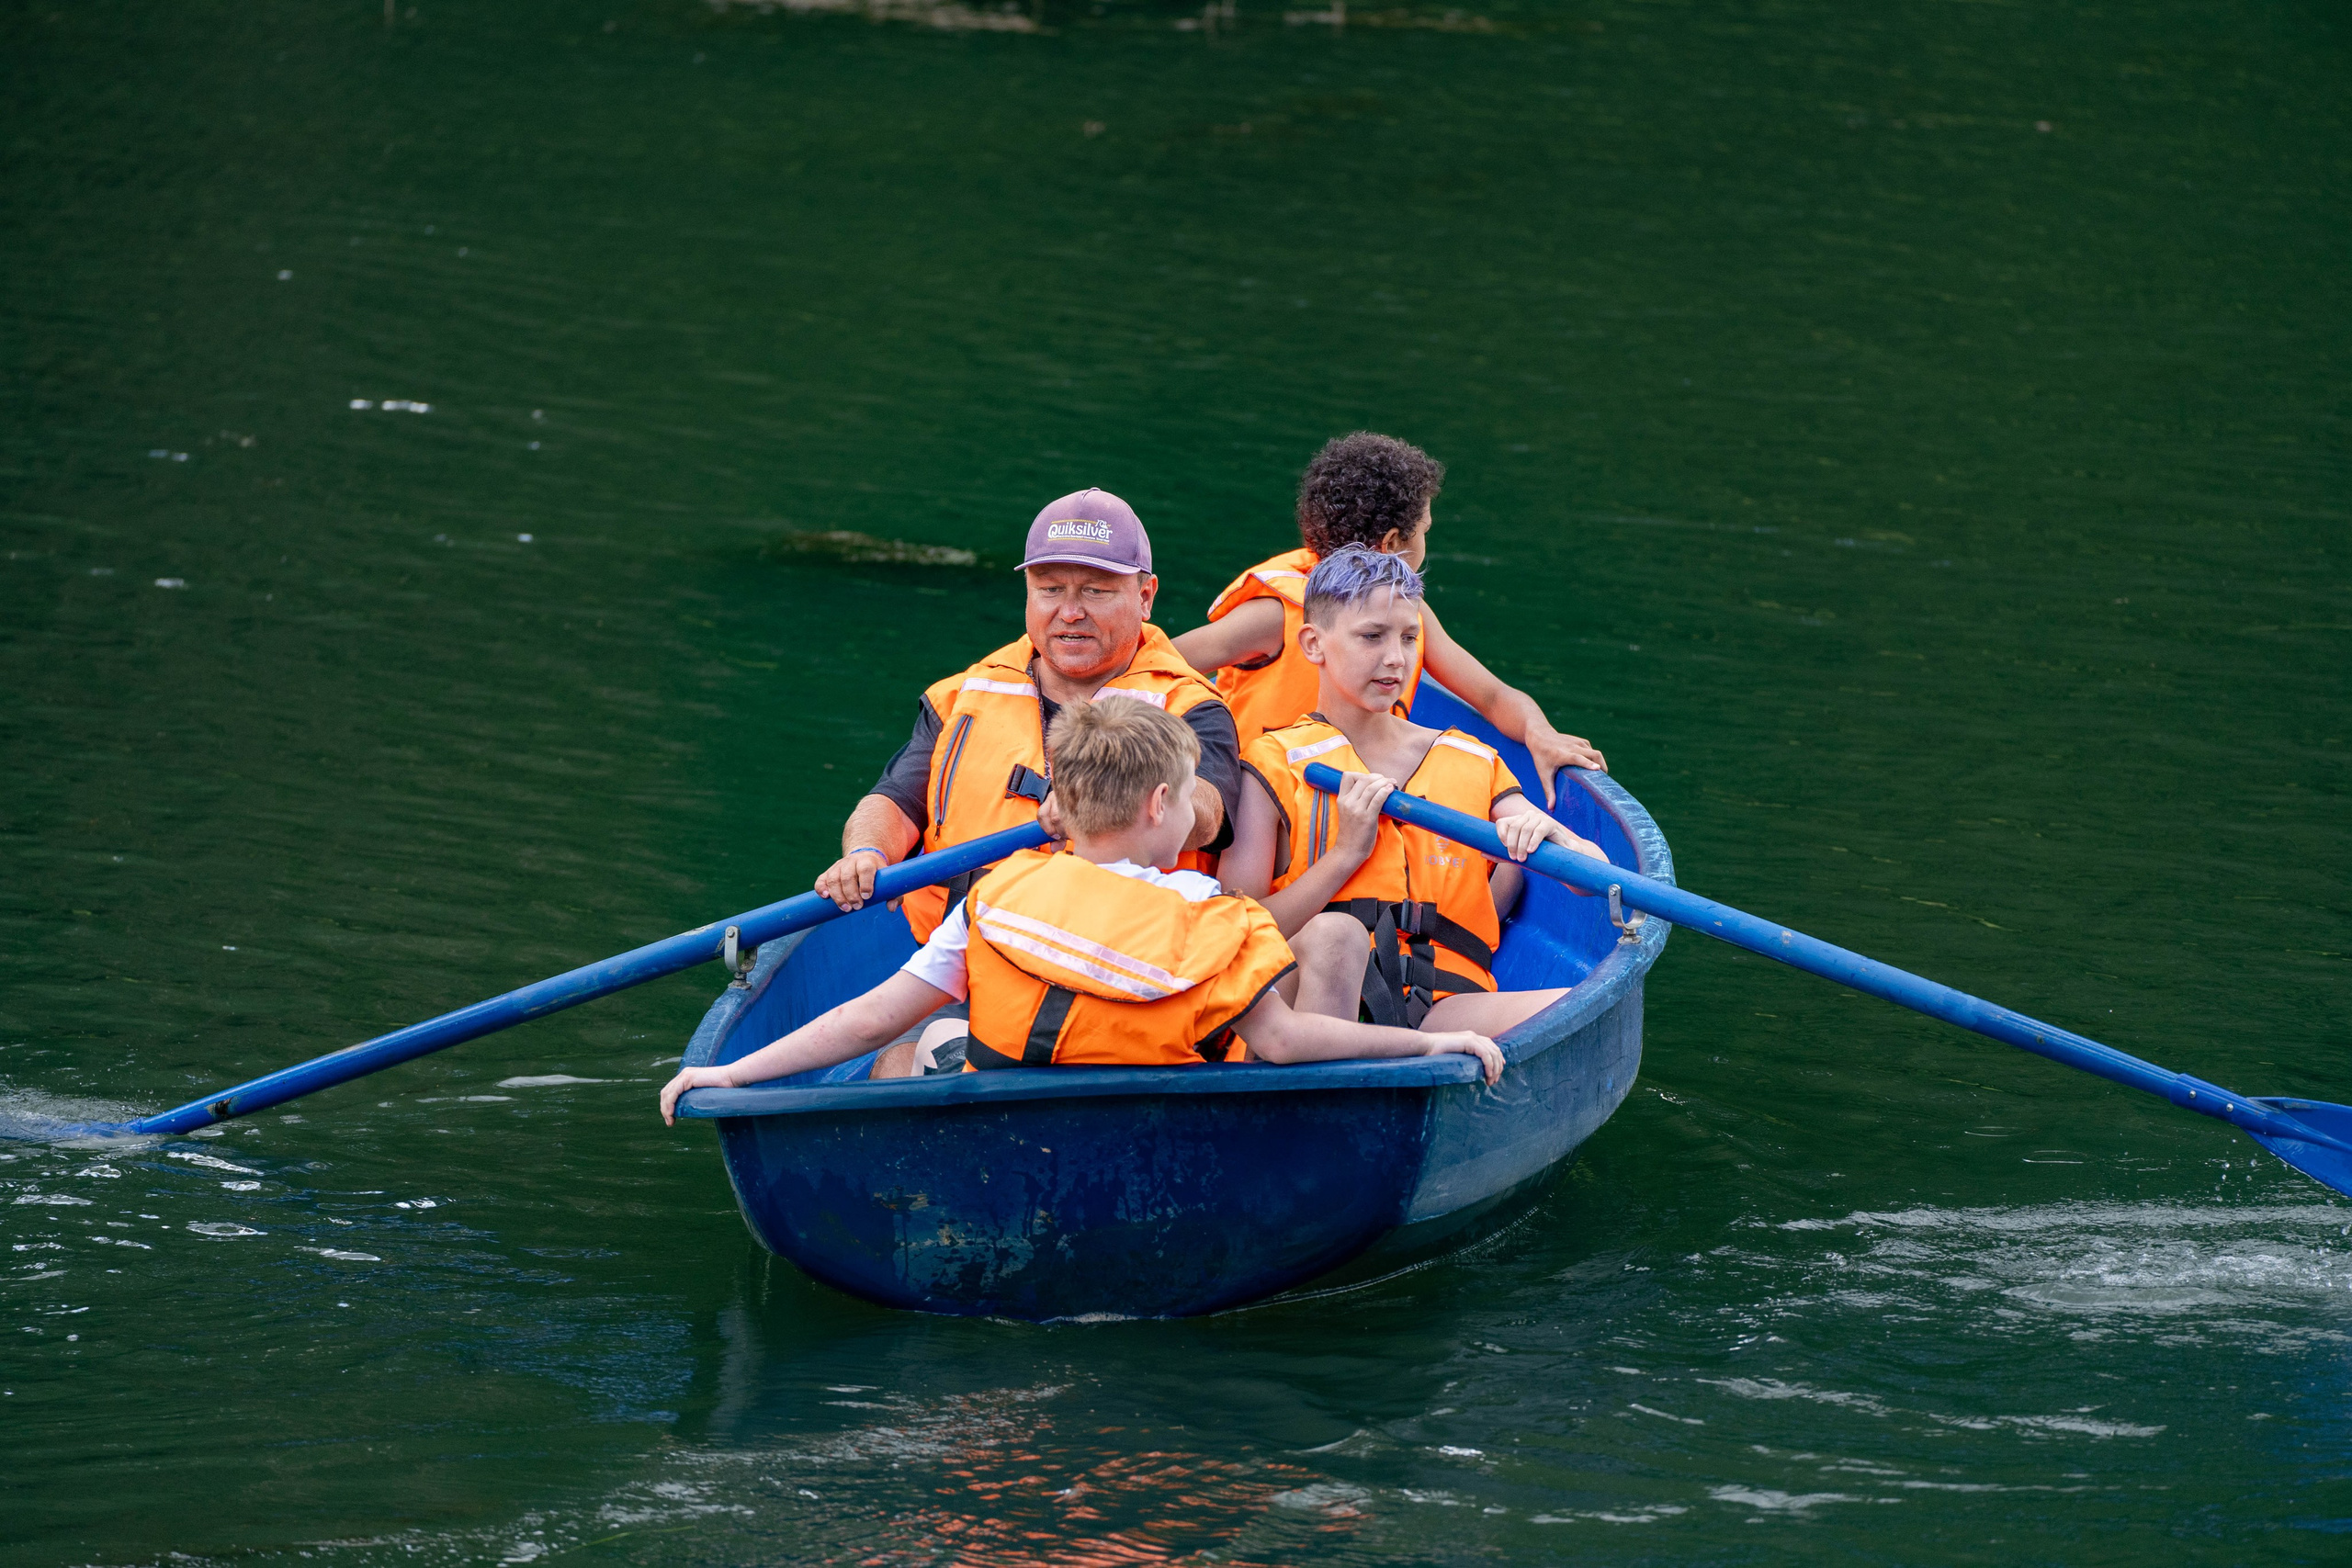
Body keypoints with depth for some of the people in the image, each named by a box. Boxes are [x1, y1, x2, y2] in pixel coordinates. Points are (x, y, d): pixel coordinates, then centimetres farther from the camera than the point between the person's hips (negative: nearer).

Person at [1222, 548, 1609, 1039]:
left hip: (1443, 1004, 3)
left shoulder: (1471, 763, 22)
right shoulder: (1275, 766, 10)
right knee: (1335, 934, -38)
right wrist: (1345, 853, -7)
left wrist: (1547, 835, -7)